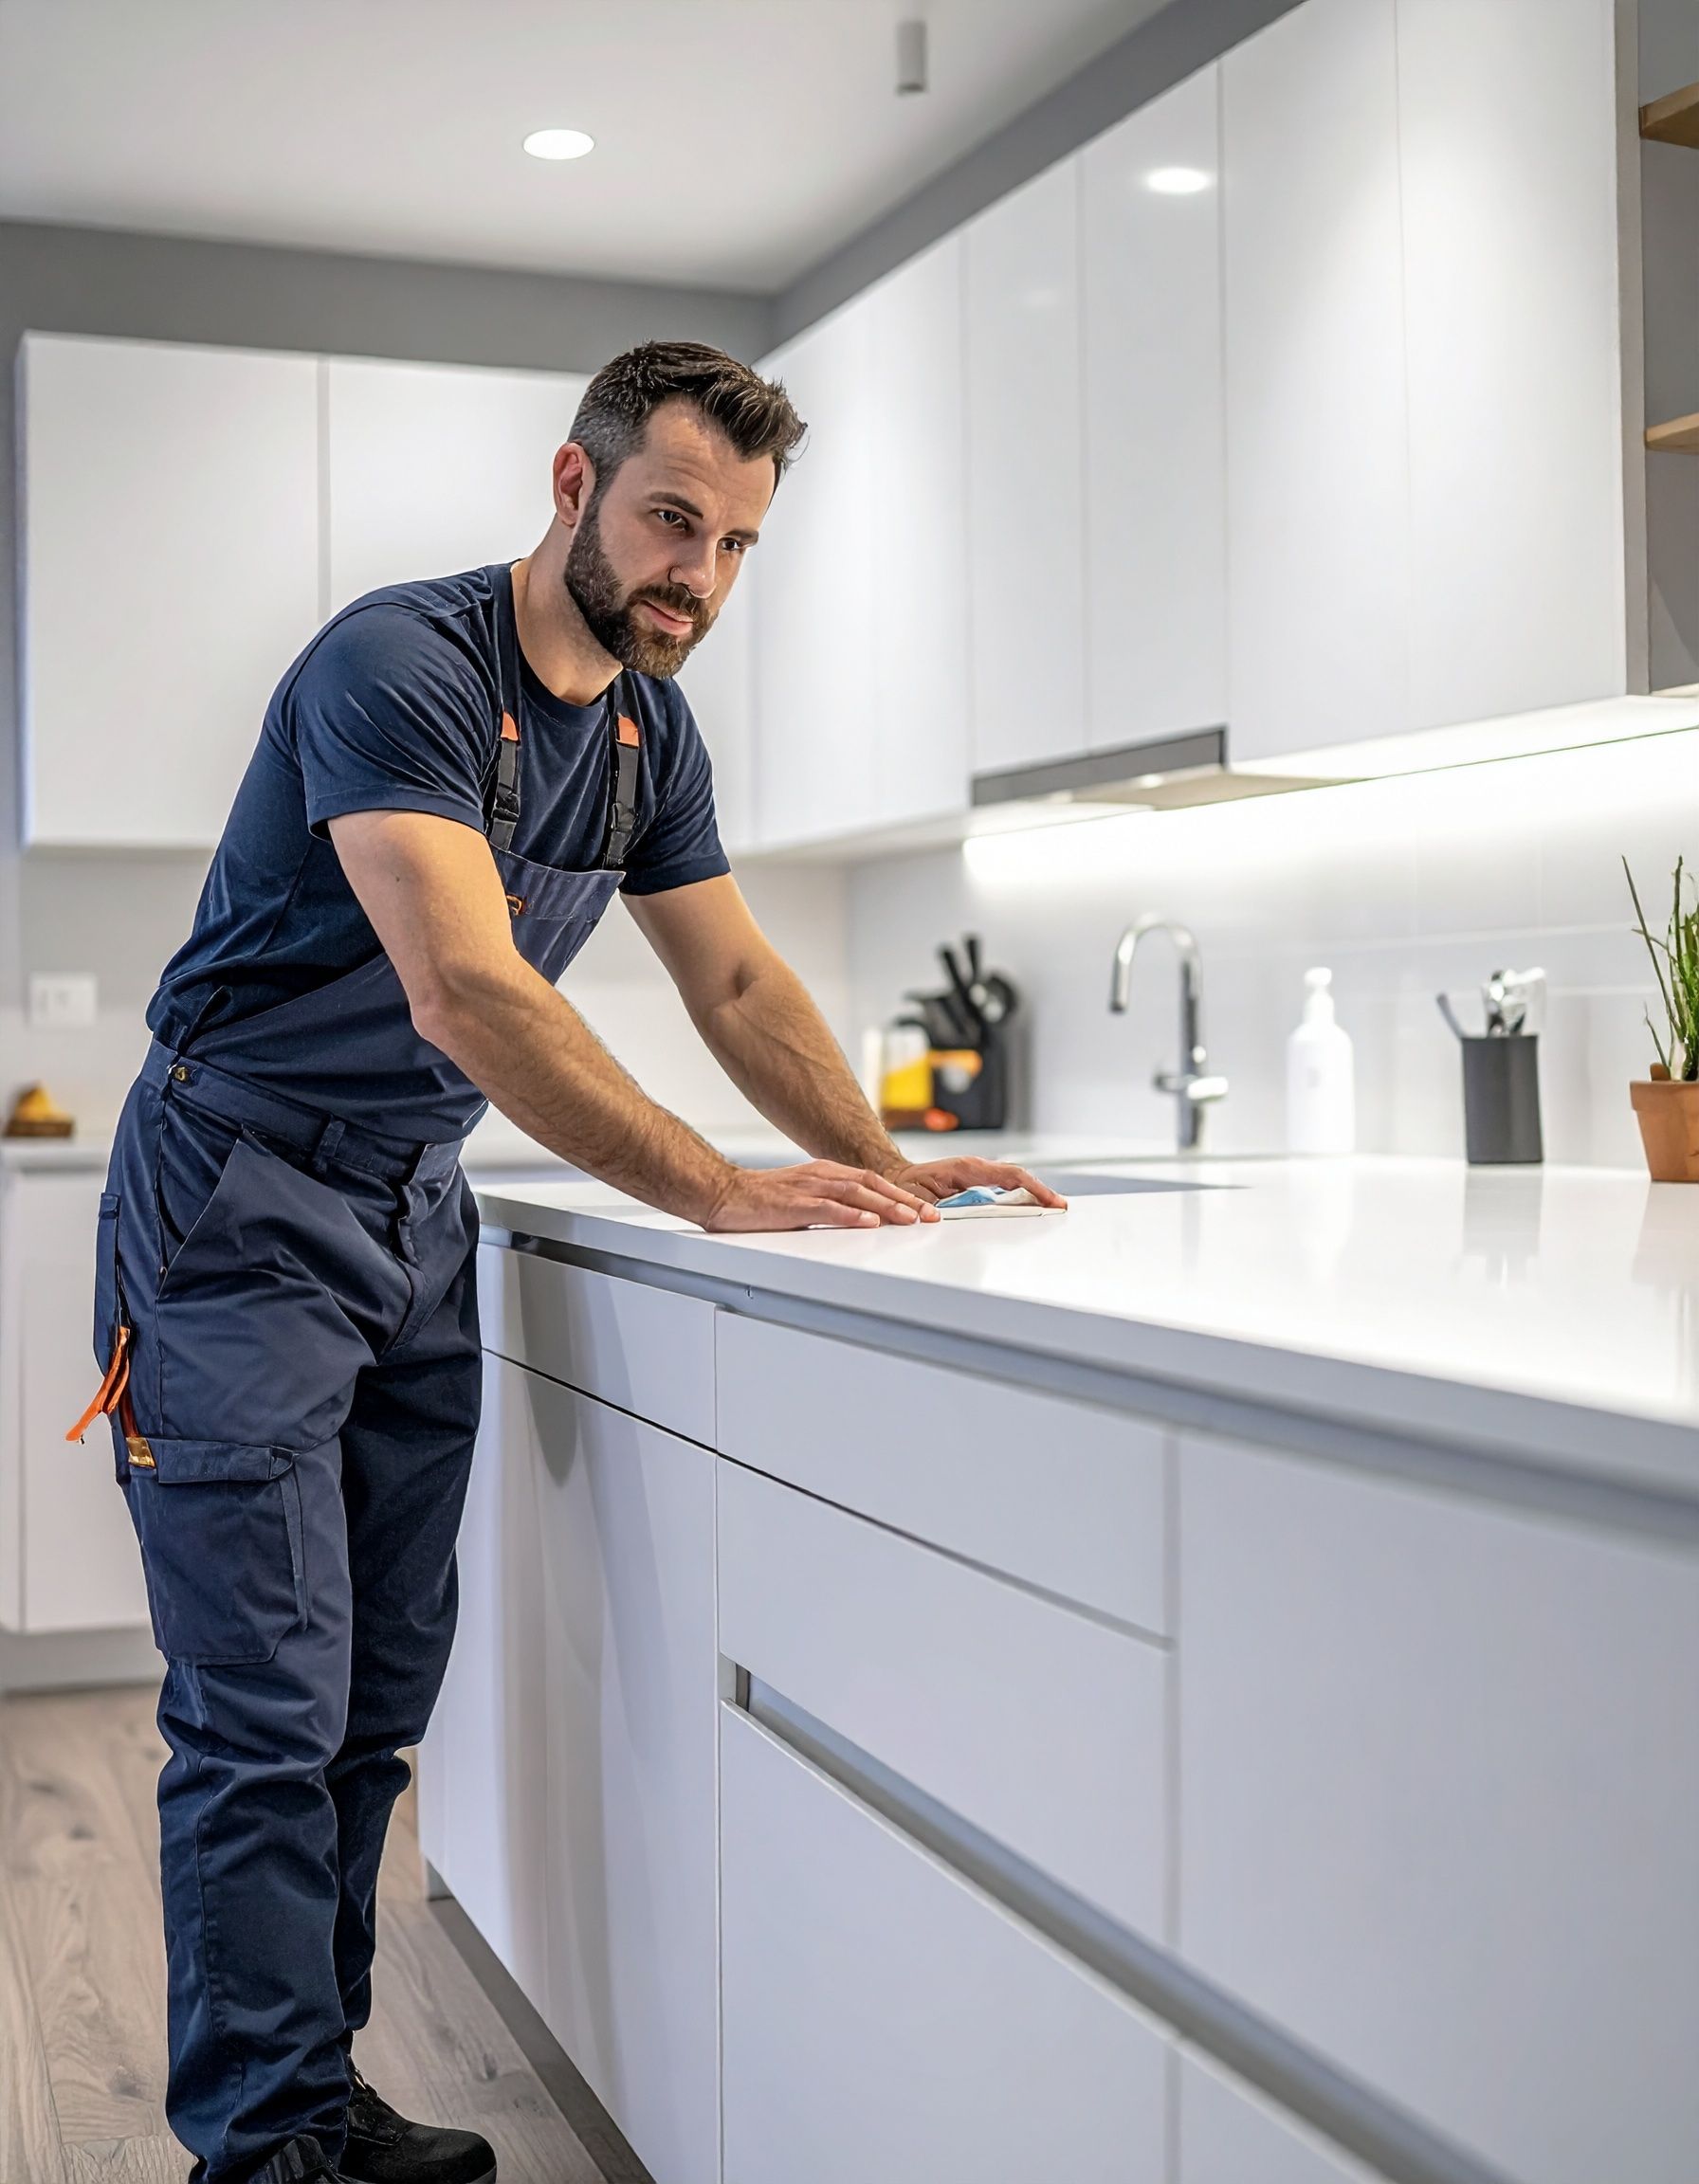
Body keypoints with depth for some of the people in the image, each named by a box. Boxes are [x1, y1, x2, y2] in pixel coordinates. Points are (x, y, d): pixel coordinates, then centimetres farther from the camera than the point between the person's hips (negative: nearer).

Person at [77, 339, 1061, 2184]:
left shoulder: (649, 734, 8)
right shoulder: (402, 665, -19)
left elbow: (738, 980, 14)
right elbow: (467, 993, -30)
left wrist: (881, 1168, 2)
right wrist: (715, 1192, -32)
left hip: (417, 1207, 8)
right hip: (242, 1201, -7)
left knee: (380, 1700, 8)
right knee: (267, 1718, -6)